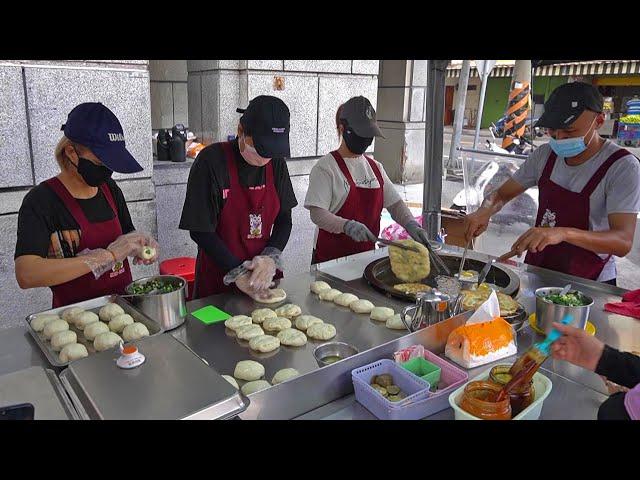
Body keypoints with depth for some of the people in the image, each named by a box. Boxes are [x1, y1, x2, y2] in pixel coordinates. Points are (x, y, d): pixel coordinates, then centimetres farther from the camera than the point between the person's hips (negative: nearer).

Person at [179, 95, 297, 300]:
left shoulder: (276, 162, -2)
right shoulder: (212, 160, -17)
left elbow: (284, 220, 2)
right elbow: (200, 230, -15)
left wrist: (271, 257, -15)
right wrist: (236, 273, -19)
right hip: (218, 279, -4)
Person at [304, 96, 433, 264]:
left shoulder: (375, 167, 9)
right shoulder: (325, 167, -11)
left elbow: (394, 203, 8)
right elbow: (317, 213, -19)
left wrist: (411, 225, -10)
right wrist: (347, 225, -34)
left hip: (367, 254, 6)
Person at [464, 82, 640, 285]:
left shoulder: (622, 167, -15)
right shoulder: (546, 154, 2)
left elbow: (623, 242, -24)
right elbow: (502, 194, 9)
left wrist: (564, 233, -42)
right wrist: (485, 211, -15)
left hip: (586, 283, -4)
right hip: (537, 269, 4)